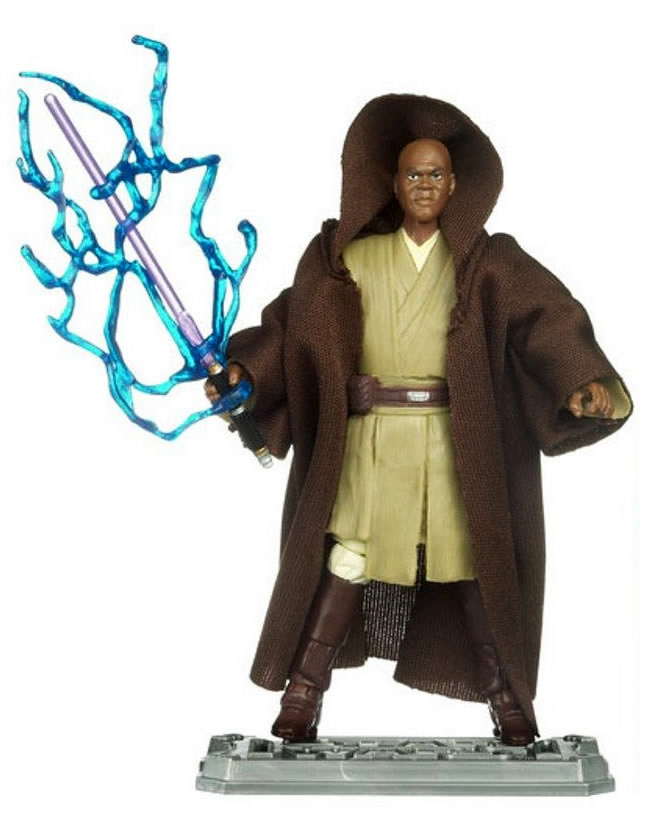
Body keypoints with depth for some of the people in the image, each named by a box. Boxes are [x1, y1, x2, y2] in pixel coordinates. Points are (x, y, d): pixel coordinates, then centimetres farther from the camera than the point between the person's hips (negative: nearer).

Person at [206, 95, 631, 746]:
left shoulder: (486, 264, 3)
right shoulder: (351, 258, 8)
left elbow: (546, 316, -10)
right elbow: (291, 323, 3)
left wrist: (585, 378, -26)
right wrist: (244, 369, -13)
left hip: (455, 444, 0)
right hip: (371, 440, 0)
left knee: (474, 566, 4)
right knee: (346, 563, -3)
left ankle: (507, 694, 18)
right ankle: (303, 696, 6)